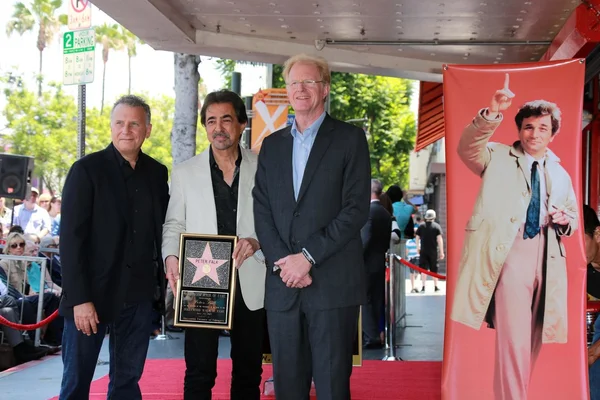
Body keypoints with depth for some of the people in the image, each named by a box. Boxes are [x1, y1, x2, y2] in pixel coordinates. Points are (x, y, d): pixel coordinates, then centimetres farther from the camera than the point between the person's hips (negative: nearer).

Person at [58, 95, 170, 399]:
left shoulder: (157, 173, 8)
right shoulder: (87, 170, -6)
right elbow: (70, 238, -10)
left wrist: (164, 282, 3)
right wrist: (79, 298, -16)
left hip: (138, 296, 4)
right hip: (92, 293, -4)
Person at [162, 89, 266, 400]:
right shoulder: (184, 172, 6)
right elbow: (174, 224, 7)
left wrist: (259, 242, -16)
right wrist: (171, 256, -12)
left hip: (249, 284, 1)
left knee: (248, 372, 11)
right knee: (199, 373, 1)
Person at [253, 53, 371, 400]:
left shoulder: (350, 139, 3)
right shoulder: (272, 145, 16)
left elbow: (356, 208, -7)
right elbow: (262, 210, 9)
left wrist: (308, 256, -12)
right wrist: (282, 263, -6)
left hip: (333, 283, -4)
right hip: (282, 285, 4)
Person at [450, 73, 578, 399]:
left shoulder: (560, 174, 20)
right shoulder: (498, 158, 9)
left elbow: (573, 219, 25)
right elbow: (468, 147, -11)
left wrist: (564, 221, 0)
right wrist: (492, 114, -27)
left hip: (546, 258, 4)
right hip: (509, 254, -4)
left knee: (532, 342, 8)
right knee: (513, 339, -10)